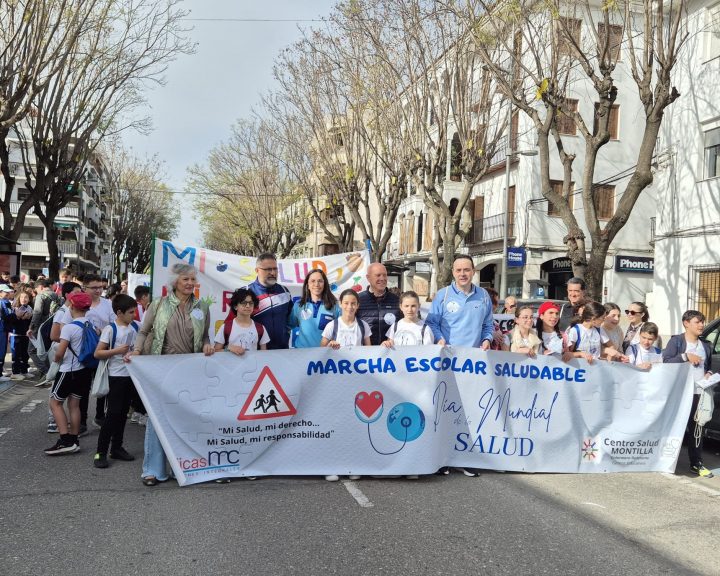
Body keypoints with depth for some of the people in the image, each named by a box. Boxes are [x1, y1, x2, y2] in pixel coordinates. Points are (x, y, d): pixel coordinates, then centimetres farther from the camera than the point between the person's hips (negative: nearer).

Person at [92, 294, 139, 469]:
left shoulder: (135, 327, 5)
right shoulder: (110, 329, -11)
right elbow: (97, 353, -13)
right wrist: (117, 351, -21)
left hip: (132, 374, 6)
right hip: (116, 376, -6)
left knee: (123, 413, 12)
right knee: (113, 413, -7)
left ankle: (116, 448, 22)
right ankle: (101, 452, 1)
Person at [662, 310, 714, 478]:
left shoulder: (706, 345, 16)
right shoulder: (676, 341, 0)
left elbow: (708, 366, 26)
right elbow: (666, 361, -10)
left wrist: (709, 374, 6)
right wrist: (685, 356, -17)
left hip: (699, 393, 4)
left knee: (696, 428, 4)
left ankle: (696, 463, 10)